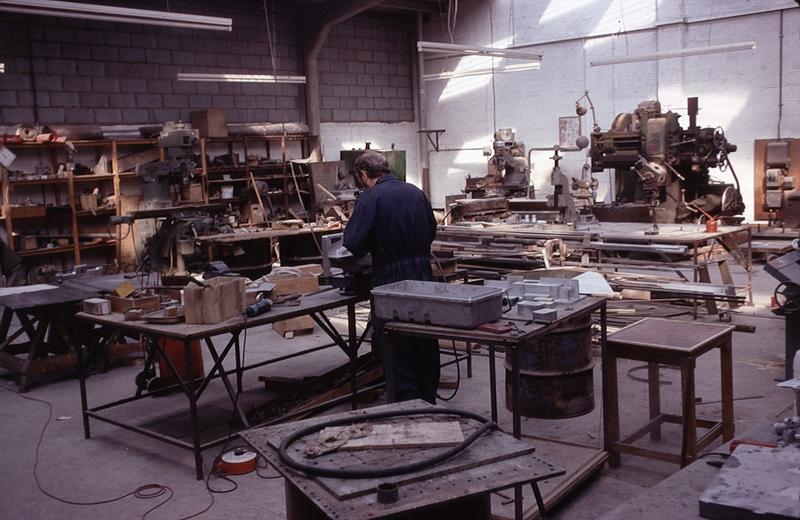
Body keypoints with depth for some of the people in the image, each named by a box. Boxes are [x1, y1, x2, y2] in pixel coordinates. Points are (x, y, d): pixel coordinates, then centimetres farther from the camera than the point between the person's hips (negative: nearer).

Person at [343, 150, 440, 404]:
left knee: (396, 348, 4)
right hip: (424, 274, 7)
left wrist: (373, 246, 3)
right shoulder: (416, 192, 7)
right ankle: (428, 400, 31)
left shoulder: (371, 198, -12)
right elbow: (431, 230, 17)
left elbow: (352, 243, -16)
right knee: (426, 343, 17)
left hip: (391, 280, -6)